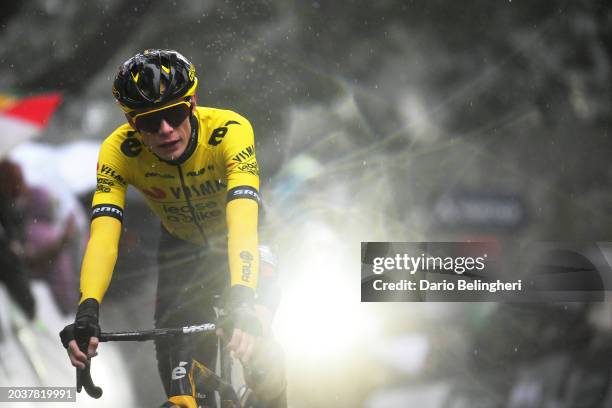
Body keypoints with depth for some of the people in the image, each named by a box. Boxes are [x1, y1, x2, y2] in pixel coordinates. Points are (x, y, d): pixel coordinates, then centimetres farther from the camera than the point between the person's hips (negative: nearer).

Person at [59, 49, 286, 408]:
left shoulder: (230, 131, -36)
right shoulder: (119, 151, -29)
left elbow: (243, 223, -47)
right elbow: (103, 235, -37)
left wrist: (243, 303, -61)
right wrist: (87, 311, -53)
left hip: (238, 243, -2)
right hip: (182, 249, 2)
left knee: (255, 338, -21)